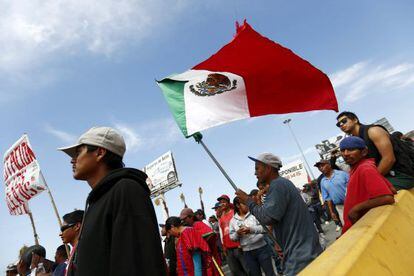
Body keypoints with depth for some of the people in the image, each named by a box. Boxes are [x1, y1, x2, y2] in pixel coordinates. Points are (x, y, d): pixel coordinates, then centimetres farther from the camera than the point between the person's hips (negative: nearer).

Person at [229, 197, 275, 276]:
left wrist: (251, 229, -22)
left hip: (262, 248, -2)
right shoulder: (233, 220, 2)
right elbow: (232, 237, 5)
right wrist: (237, 233, -16)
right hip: (247, 252, 2)